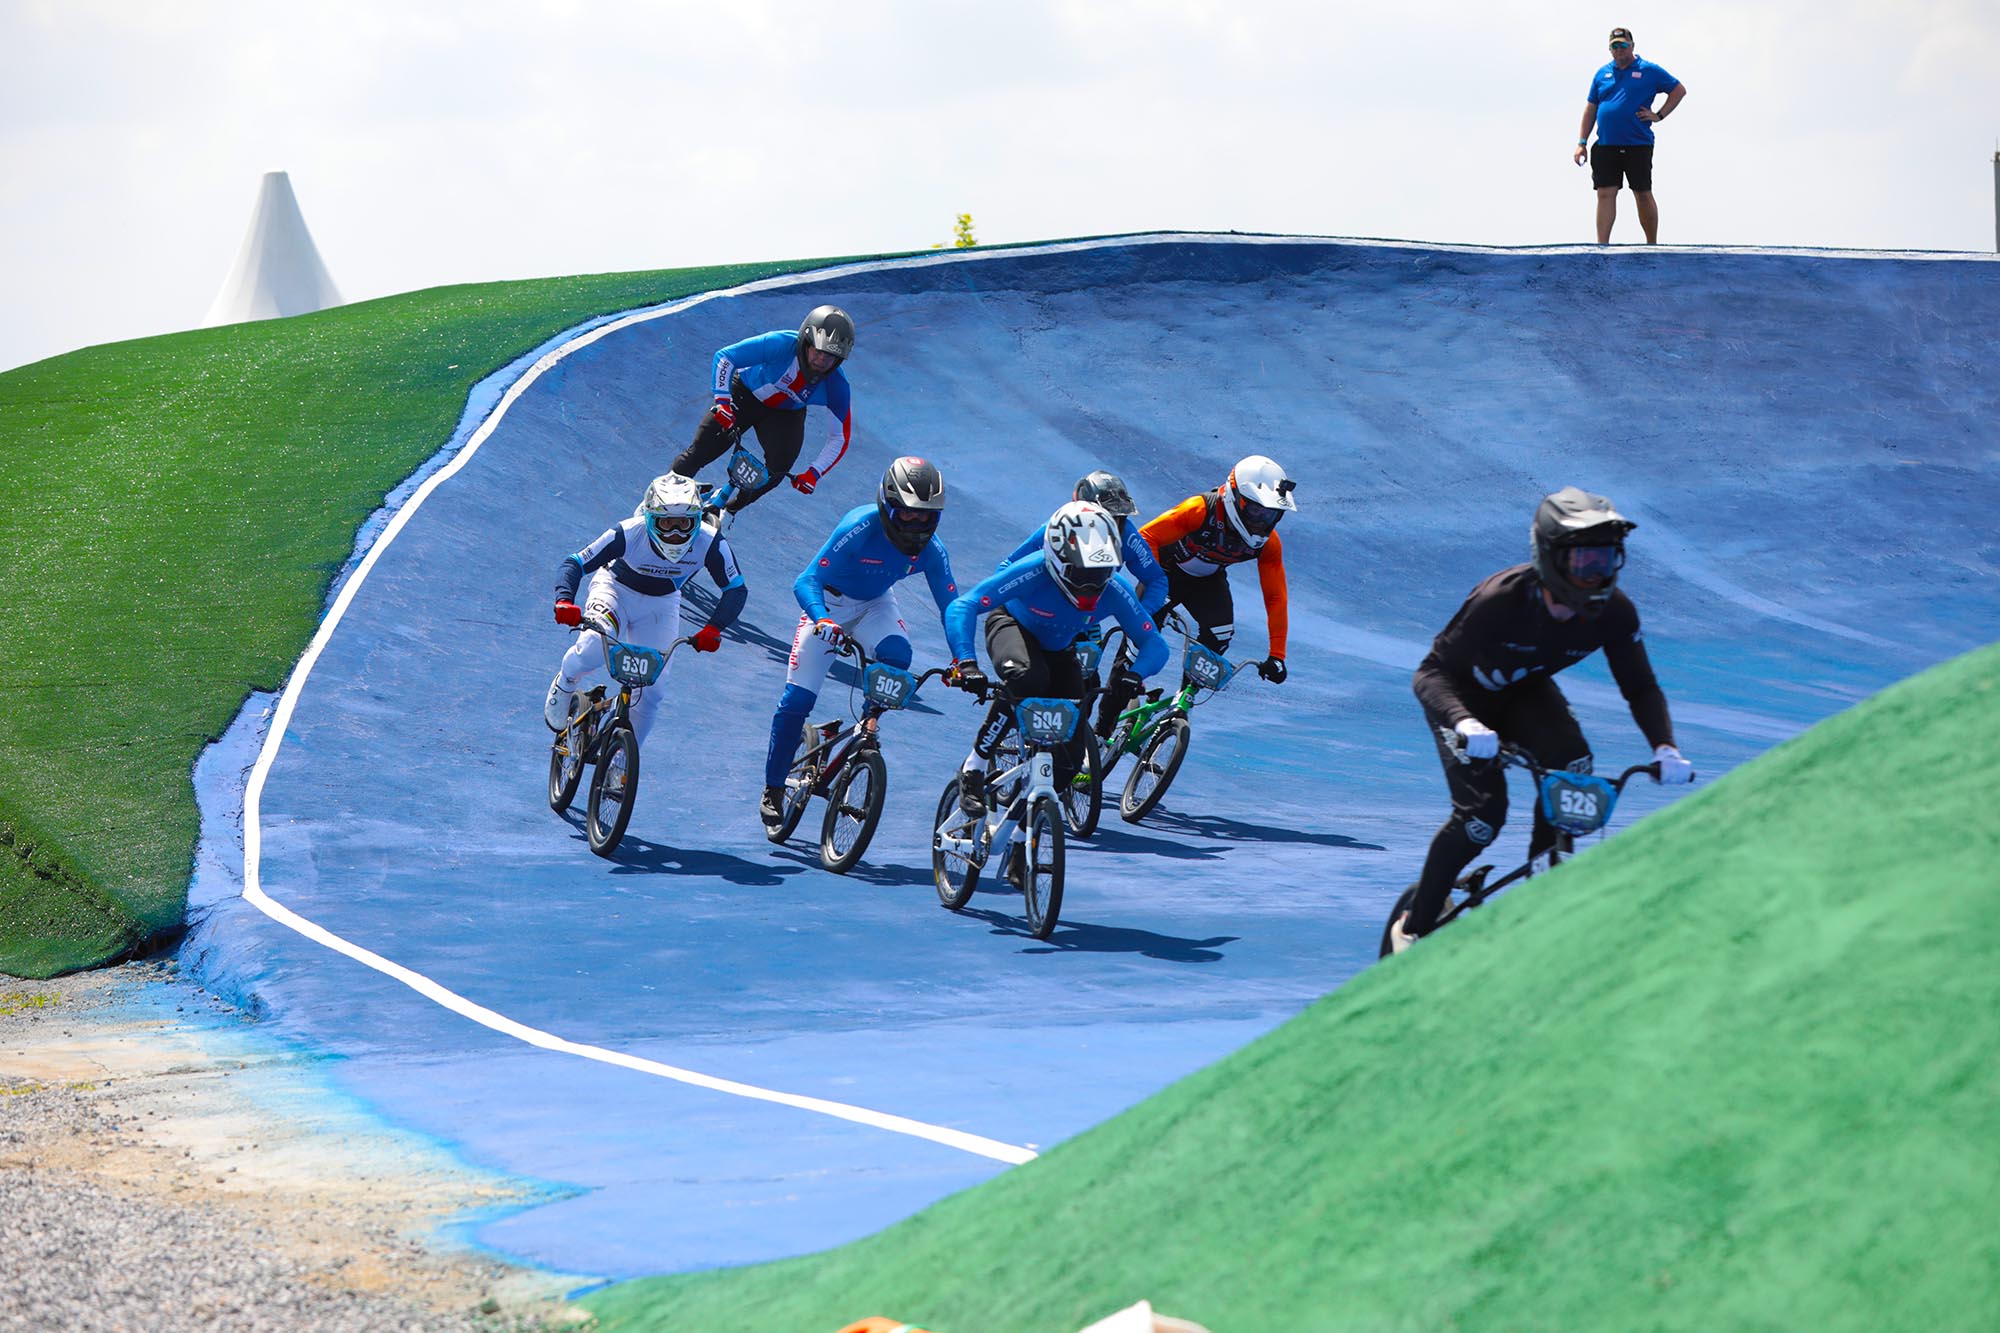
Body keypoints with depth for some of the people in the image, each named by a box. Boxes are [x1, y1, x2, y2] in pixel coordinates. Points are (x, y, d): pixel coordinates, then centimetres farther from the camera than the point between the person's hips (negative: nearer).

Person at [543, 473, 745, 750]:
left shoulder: (710, 542, -30)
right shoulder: (630, 533, -35)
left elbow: (736, 590, -23)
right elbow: (574, 563, -29)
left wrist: (713, 629, -40)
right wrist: (564, 600, -49)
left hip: (660, 603, 3)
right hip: (616, 590, -3)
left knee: (650, 688, -5)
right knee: (594, 648, -31)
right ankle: (563, 688, 3)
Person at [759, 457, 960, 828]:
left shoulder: (930, 550, -21)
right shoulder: (859, 528, -33)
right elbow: (806, 581, -36)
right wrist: (821, 619, -56)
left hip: (875, 605, 3)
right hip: (830, 604, -3)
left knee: (897, 656, -31)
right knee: (797, 698, -10)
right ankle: (773, 790, 7)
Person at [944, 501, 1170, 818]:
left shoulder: (1114, 591, -31)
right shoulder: (1033, 572, -40)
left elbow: (1154, 645, -24)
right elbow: (960, 608, -43)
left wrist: (1134, 676, -45)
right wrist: (966, 664, -57)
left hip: (1057, 649, 3)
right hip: (1012, 624, -3)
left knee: (1071, 757, -9)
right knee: (1026, 679, -40)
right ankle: (972, 771, -24)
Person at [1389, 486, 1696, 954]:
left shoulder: (1615, 612, -24)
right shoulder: (1500, 599, -37)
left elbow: (1641, 688, -12)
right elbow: (1431, 673, -33)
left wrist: (1665, 748, -31)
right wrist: (1465, 724, -53)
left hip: (1525, 693, 4)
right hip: (1465, 697, -4)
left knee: (1573, 764, -27)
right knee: (1483, 814, -21)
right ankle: (1414, 927, -2)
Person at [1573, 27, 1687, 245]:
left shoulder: (1649, 71, 3)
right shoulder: (1602, 74, 13)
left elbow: (1679, 90, 8)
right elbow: (1590, 108, 15)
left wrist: (1659, 116, -1)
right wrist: (1582, 143, 8)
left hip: (1638, 145, -3)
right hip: (1606, 146, 3)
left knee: (1643, 195, 3)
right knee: (1605, 194, -4)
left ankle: (1652, 245, 13)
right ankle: (1602, 246, -5)